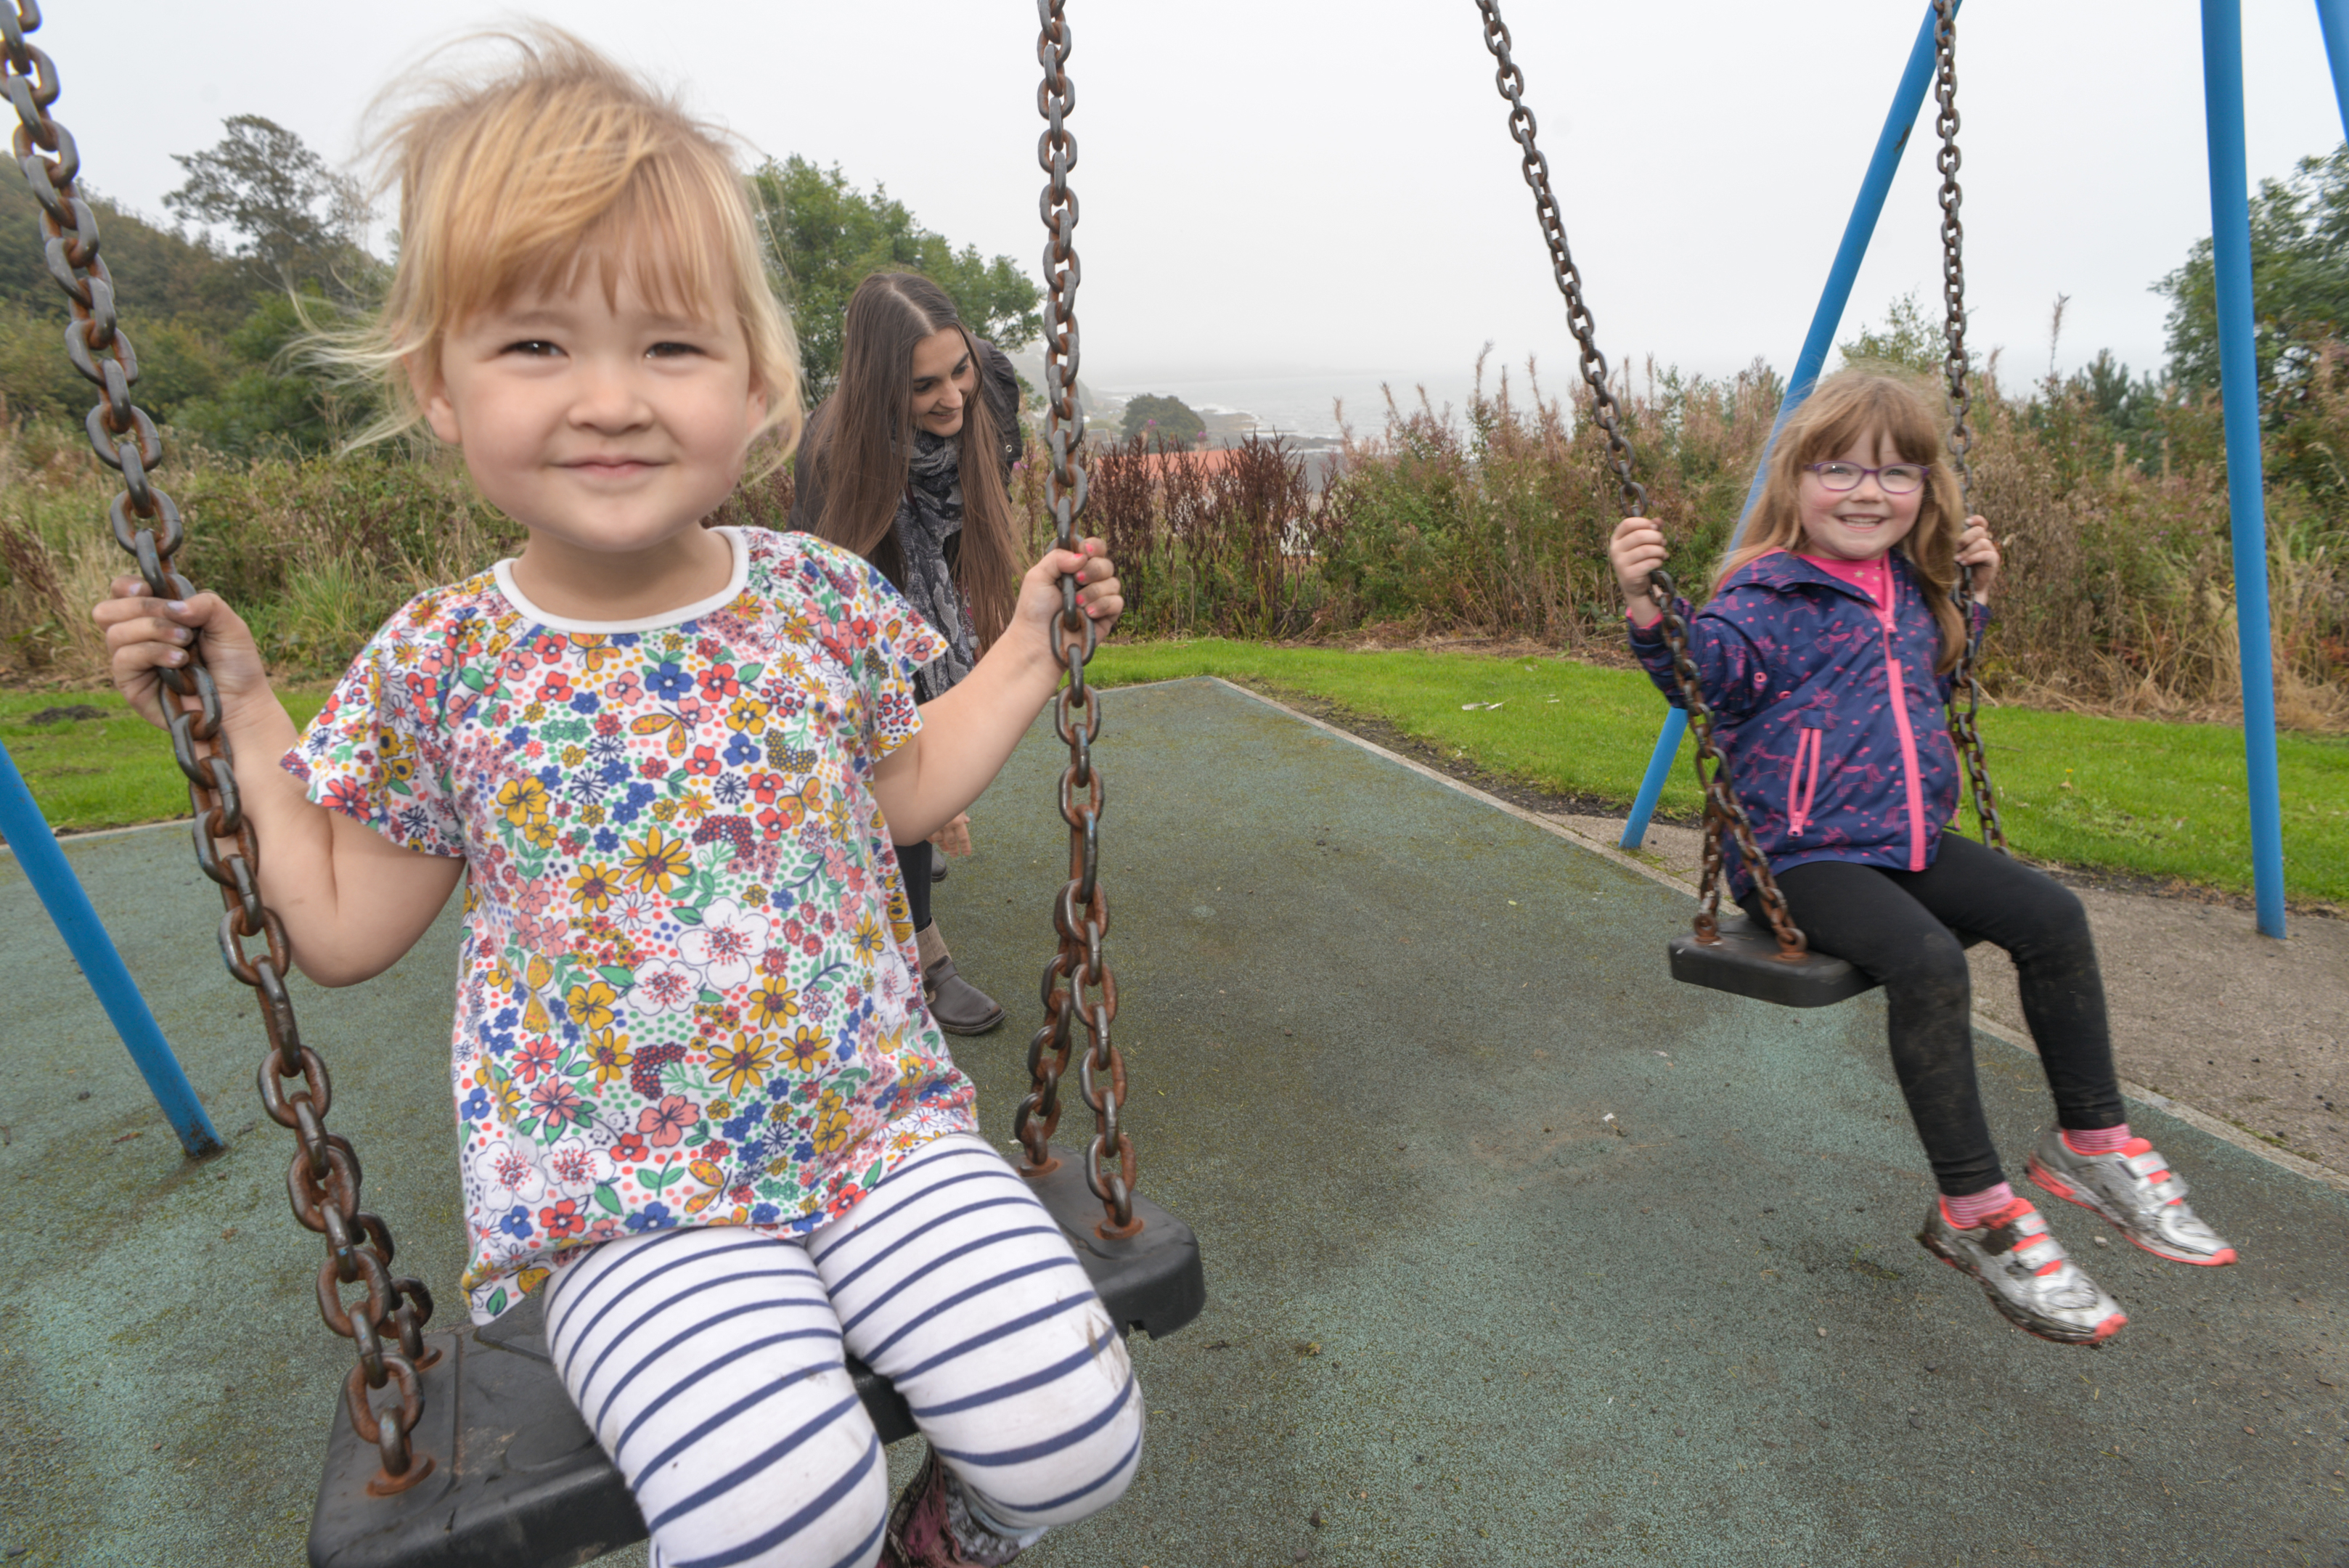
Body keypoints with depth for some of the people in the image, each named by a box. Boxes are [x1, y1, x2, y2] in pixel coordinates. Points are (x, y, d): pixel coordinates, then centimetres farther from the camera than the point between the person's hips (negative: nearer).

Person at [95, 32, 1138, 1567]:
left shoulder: (819, 594, -1)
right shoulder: (440, 662, -3)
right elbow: (345, 927, 10)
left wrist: (1029, 644, 10)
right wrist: (239, 707, 5)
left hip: (876, 1120, 2)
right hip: (624, 1195, -1)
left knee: (1072, 1430, -12)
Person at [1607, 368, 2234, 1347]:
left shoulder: (1911, 591, 15)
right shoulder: (1767, 595, -9)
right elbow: (1705, 670, -27)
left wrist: (1974, 596, 23)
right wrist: (1645, 606, -44)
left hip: (1909, 837, 8)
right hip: (1802, 855, -8)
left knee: (2050, 914, -3)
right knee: (1927, 959, -29)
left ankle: (2092, 1143, 15)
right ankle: (1974, 1214, -15)